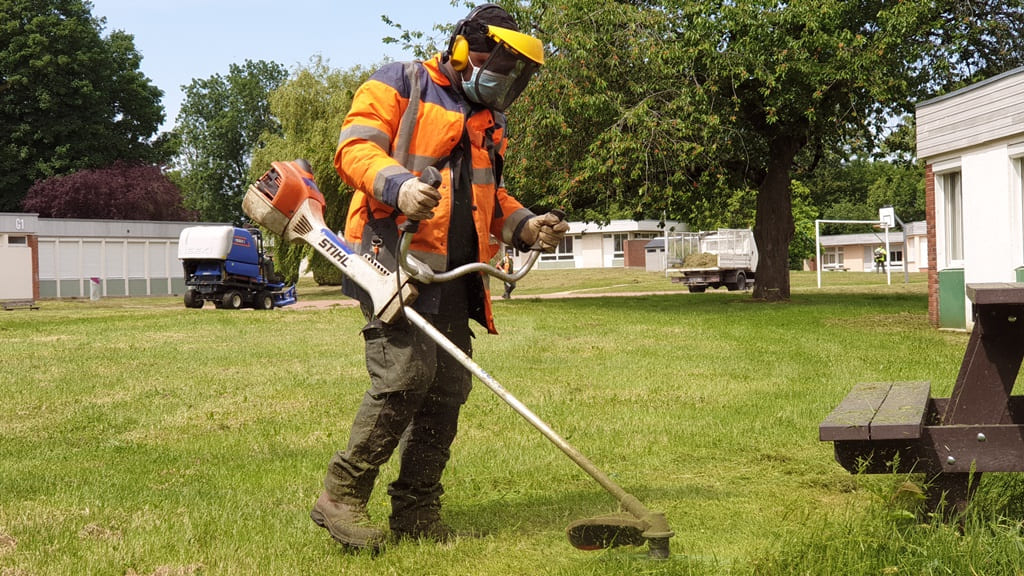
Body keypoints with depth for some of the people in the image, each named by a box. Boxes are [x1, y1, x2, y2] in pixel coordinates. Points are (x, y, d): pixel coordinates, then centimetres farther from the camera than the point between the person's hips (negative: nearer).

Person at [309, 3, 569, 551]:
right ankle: (341, 496, -7)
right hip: (395, 255, -8)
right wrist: (398, 184, -27)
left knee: (448, 387, 4)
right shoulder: (400, 84, 2)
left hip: (453, 274, 8)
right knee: (406, 373, -19)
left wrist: (523, 224, 12)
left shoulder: (489, 121, 25)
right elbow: (354, 148, -8)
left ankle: (416, 511, 13)